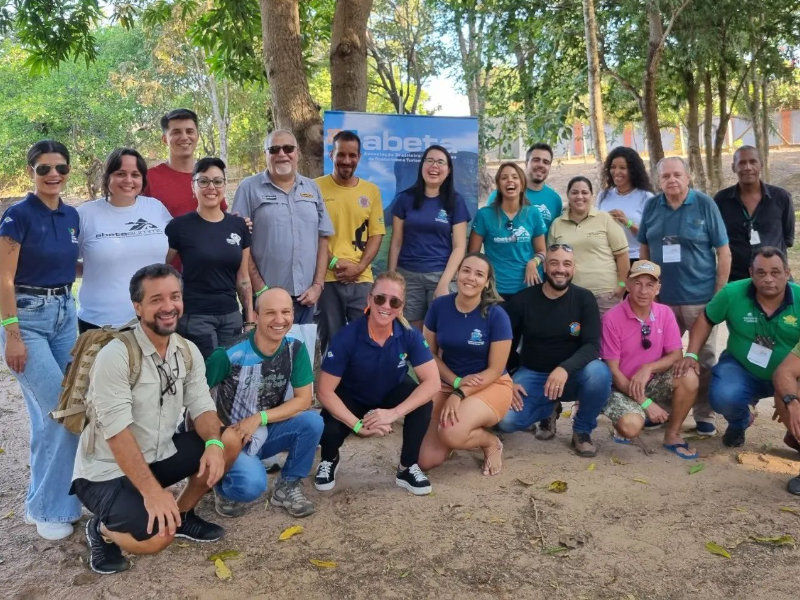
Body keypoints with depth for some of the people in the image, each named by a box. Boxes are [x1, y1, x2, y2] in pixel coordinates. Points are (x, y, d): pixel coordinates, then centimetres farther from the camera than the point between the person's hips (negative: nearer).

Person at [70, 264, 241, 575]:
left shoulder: (188, 351, 0)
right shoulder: (116, 356, -23)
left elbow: (201, 407, -4)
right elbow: (117, 432, -27)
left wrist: (213, 444, -26)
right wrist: (152, 491, -33)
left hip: (158, 456, 7)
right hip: (107, 470, -7)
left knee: (230, 441, -9)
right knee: (157, 536, -28)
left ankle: (182, 515, 10)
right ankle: (102, 529, 7)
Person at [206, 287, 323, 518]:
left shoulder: (295, 349, -10)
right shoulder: (230, 355, -23)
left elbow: (303, 400, -10)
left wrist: (259, 418, -21)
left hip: (267, 432, 4)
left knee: (312, 422, -23)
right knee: (253, 483, -32)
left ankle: (288, 487, 0)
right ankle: (225, 488, 7)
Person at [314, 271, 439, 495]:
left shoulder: (410, 335, -23)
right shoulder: (347, 337, -29)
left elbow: (432, 381, -28)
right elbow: (325, 391, -26)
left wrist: (394, 413, -38)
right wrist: (357, 425, -34)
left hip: (392, 394, 2)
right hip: (351, 398, -2)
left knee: (422, 402, -29)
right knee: (329, 429, -31)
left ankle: (408, 468, -5)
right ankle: (329, 460, 10)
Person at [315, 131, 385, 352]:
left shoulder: (371, 190, 8)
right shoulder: (317, 187, 0)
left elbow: (376, 234, 7)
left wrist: (359, 267, -7)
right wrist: (333, 262, -11)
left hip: (362, 279, 2)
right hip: (327, 278, -2)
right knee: (331, 339, 8)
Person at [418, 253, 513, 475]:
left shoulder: (496, 315, -17)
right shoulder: (439, 306, -7)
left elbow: (495, 370, -12)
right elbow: (429, 353, 1)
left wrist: (460, 394, -23)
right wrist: (457, 381, -14)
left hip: (491, 386, -3)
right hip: (448, 383, 4)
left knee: (451, 434, -33)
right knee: (425, 461, -11)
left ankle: (492, 443, 1)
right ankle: (462, 428, 21)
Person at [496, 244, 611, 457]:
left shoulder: (584, 299, -7)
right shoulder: (523, 300, -6)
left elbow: (592, 345, -17)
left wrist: (565, 368, -35)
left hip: (572, 375, 0)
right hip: (532, 374, 1)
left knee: (599, 373, -34)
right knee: (506, 421, -25)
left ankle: (582, 430, -5)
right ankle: (549, 410, 11)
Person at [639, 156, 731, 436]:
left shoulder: (705, 204, -6)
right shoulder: (651, 206, 2)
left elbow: (724, 252, -4)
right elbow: (644, 249, 11)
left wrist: (720, 294, -7)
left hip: (701, 297, -3)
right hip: (662, 298, 3)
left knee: (703, 359, 8)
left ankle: (704, 415, 21)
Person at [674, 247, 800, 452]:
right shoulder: (733, 293, -16)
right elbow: (705, 320, -1)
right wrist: (691, 355, -12)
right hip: (742, 369, 0)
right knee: (723, 397, -30)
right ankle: (739, 423, 13)